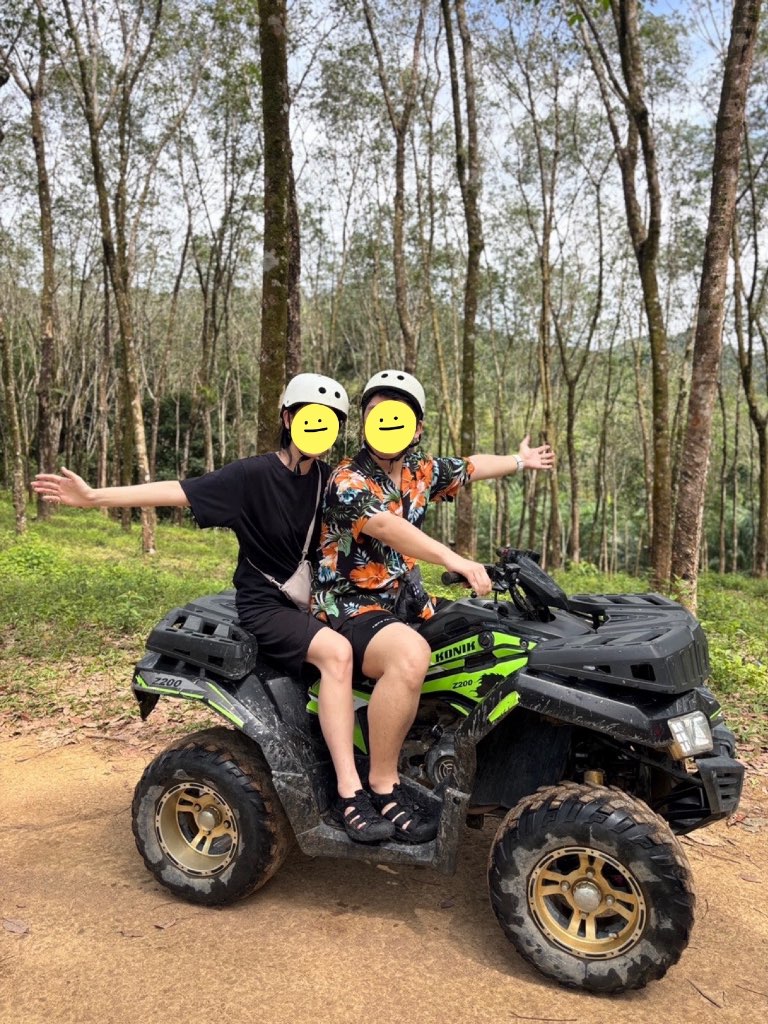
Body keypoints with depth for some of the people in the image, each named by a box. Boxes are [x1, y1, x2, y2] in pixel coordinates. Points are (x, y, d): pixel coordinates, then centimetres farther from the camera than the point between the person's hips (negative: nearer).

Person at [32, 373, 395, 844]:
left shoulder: (330, 479, 5)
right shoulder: (254, 474, -12)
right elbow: (178, 490, -18)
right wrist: (93, 496, -24)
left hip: (312, 599, 7)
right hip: (264, 605, -7)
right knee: (336, 651, -31)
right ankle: (351, 796, -28)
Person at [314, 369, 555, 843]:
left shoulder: (421, 471, 6)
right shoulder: (348, 481, -16)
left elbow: (469, 467, 26)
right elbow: (387, 528, -35)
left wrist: (519, 461, 40)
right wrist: (456, 561, -46)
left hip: (406, 600, 8)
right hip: (350, 606, -8)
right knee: (410, 655, -36)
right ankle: (383, 785, -19)